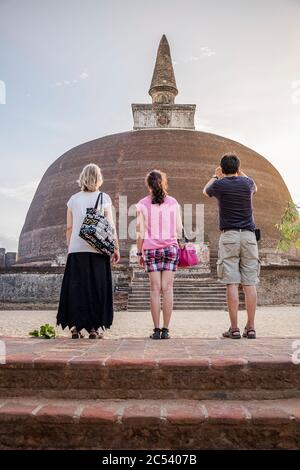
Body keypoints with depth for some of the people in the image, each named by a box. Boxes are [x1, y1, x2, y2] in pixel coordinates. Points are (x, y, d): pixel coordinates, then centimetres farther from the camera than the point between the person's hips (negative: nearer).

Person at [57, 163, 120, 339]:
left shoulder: (74, 199, 7)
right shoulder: (104, 198, 0)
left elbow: (69, 227, 8)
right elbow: (110, 227, -4)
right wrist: (116, 248, 1)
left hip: (76, 249, 2)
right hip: (97, 249, -2)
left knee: (76, 287, 6)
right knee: (97, 288, 5)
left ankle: (75, 327, 6)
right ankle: (93, 327, 6)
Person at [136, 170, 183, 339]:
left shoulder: (142, 204, 0)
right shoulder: (173, 202, 5)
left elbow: (140, 232, -1)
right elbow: (179, 230, 5)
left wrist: (139, 252, 8)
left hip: (151, 249, -1)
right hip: (171, 247, 1)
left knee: (155, 289, 1)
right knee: (168, 288, 1)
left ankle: (157, 330, 1)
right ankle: (166, 330, 1)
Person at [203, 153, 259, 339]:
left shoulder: (220, 185, 2)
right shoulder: (247, 183, 8)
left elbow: (206, 191, 26)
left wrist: (216, 176, 41)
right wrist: (240, 173, 44)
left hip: (229, 235, -2)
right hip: (249, 235, 2)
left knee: (232, 283, -4)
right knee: (250, 283, 2)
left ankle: (234, 328, -4)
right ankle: (250, 328, 4)